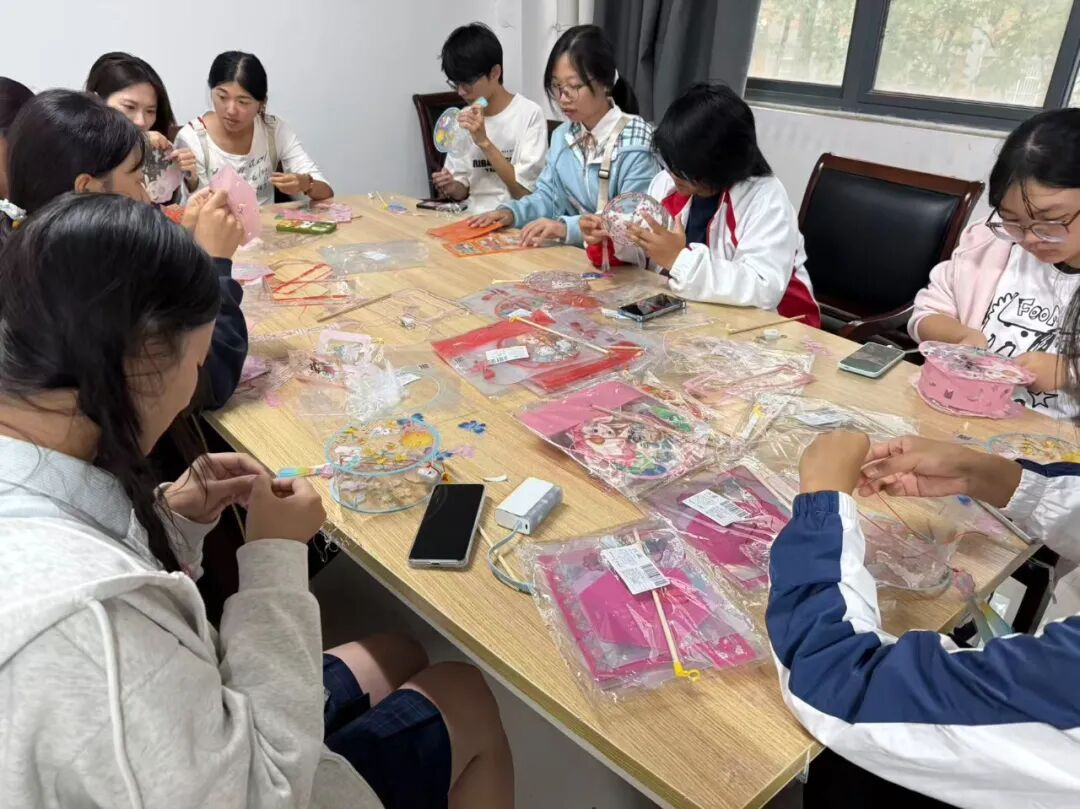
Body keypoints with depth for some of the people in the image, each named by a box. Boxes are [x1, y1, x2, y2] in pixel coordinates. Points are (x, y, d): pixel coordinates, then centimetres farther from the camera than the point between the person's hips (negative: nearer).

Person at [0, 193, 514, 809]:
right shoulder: (87, 614, -42)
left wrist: (171, 522, -8)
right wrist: (276, 556, -23)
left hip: (154, 756, 8)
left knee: (396, 657, 21)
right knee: (466, 697, 10)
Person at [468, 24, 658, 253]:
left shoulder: (635, 142, -12)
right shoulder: (562, 135, 11)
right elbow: (548, 196, 12)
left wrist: (566, 227, -31)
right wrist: (510, 212, -8)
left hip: (621, 255, -4)